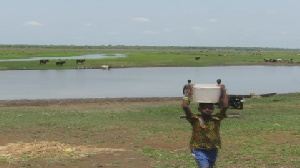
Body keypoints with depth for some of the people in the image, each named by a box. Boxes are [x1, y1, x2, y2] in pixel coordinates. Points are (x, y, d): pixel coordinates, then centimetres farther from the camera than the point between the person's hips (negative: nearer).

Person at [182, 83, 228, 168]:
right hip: (199, 150, -4)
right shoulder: (195, 120, -8)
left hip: (213, 150, 4)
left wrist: (223, 91, -11)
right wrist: (188, 91, -15)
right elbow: (185, 106, -19)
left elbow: (225, 106, -12)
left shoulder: (216, 119, -2)